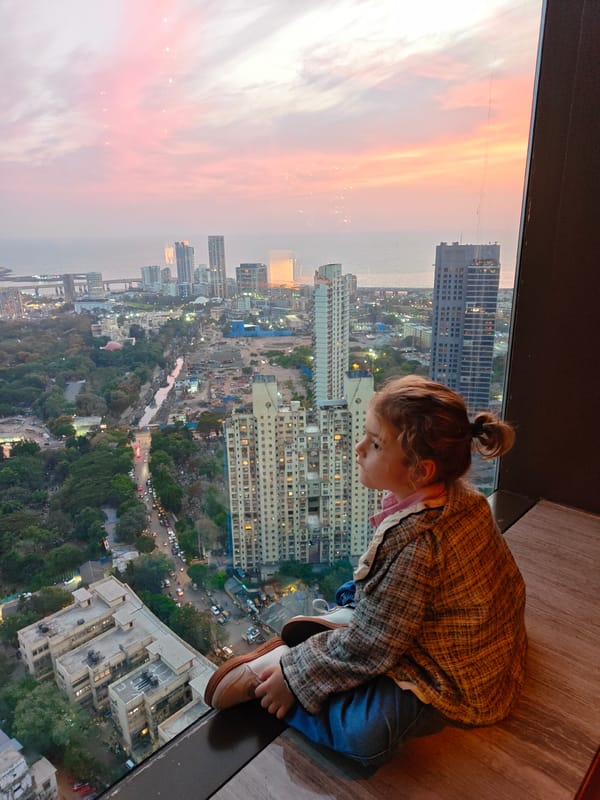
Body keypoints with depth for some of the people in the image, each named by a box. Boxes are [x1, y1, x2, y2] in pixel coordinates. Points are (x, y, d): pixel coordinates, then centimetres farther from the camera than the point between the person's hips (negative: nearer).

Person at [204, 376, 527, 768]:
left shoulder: (414, 544, -35)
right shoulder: (460, 496, -8)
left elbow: (370, 647, -24)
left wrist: (294, 676, -12)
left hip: (454, 681, -10)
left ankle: (269, 667, -11)